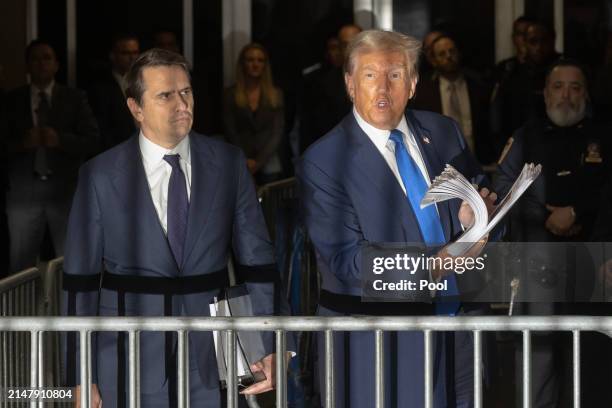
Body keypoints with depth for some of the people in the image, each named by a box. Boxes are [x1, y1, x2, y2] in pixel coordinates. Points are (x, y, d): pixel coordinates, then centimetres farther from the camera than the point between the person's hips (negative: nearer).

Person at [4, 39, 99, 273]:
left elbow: (92, 141, 1)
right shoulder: (12, 100, 7)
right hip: (25, 192, 0)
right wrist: (22, 143, -17)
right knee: (21, 265, 1)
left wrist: (60, 140, -15)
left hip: (66, 191, 0)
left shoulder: (74, 99, 7)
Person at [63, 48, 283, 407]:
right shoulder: (100, 176, -3)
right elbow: (81, 281, 0)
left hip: (211, 361, 1)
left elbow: (257, 260, 3)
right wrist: (82, 379, -3)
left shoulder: (228, 163, 2)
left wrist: (272, 348, -6)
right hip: (131, 362, -1)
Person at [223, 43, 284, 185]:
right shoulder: (231, 95, 5)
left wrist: (259, 161, -7)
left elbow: (277, 133, 3)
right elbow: (230, 133, 1)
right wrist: (246, 162, -9)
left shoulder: (275, 94, 8)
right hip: (241, 167, -1)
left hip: (269, 166, 1)